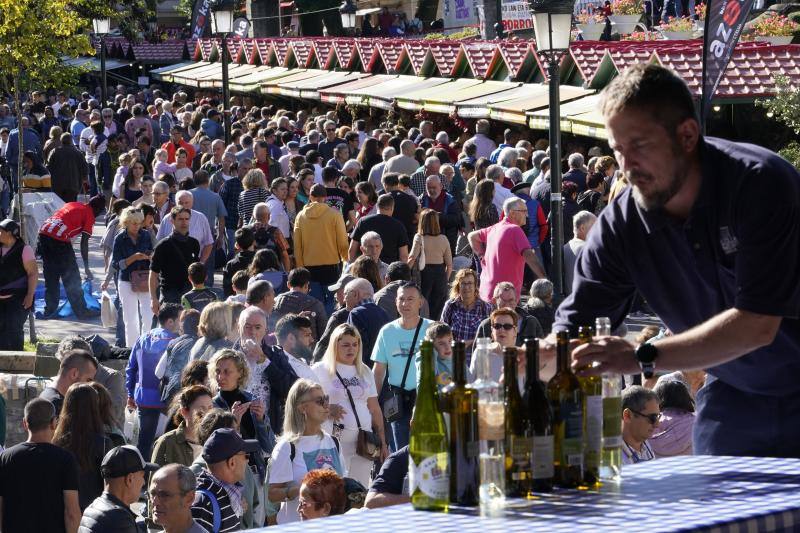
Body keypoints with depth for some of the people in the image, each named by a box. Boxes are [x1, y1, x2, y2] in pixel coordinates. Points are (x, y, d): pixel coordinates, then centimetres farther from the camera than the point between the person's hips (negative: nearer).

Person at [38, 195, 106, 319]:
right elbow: (84, 243, 0)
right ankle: (82, 311, 9)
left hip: (43, 233, 7)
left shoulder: (72, 205, 26)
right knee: (72, 278, 4)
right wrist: (86, 268, 3)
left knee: (50, 277, 17)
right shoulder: (89, 215, 6)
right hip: (59, 240, -7)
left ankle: (49, 310, 20)